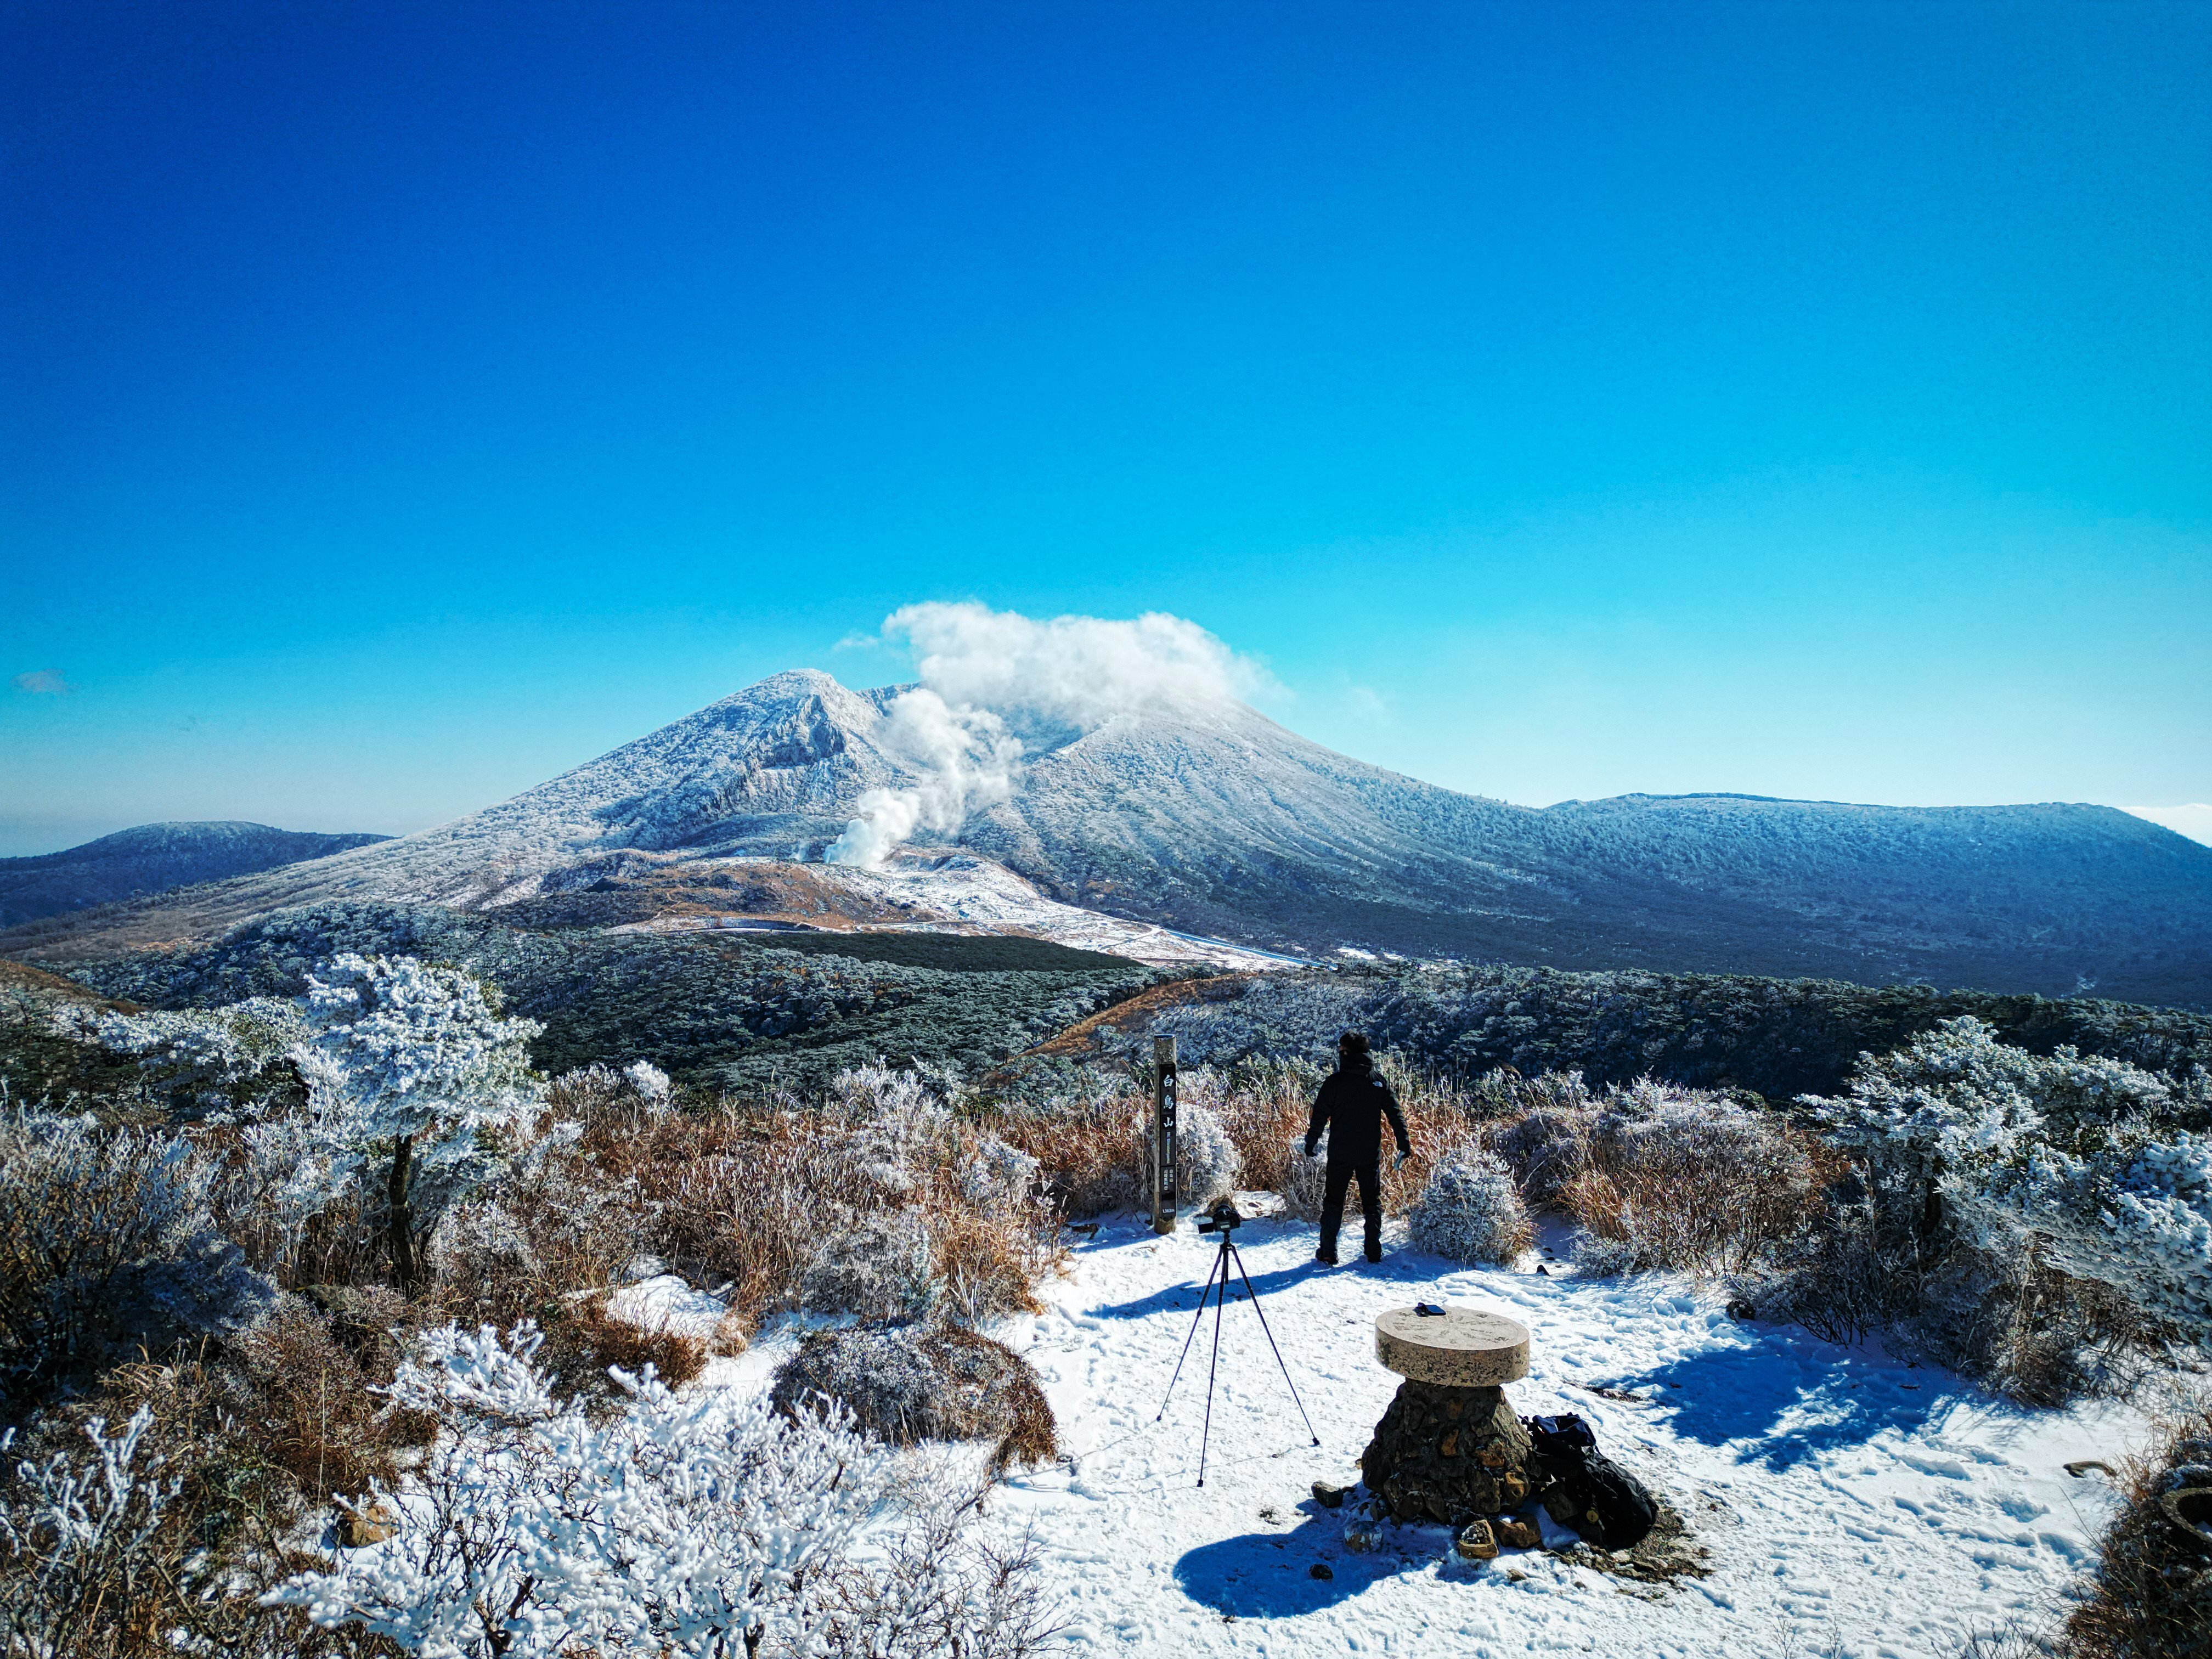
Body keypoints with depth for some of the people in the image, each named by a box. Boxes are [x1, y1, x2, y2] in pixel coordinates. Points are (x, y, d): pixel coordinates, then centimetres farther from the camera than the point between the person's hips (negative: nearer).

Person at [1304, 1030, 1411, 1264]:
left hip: (1340, 1153, -3)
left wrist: (1311, 1143, 2)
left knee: (1333, 1201, 7)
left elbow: (1320, 1116, -8)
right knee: (1372, 1202, 14)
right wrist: (1404, 1144, 12)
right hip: (1370, 1153, 3)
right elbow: (1396, 1114, 5)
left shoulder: (1335, 1081, -9)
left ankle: (1328, 1252, 6)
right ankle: (1374, 1252, 14)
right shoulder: (1378, 1082, 2)